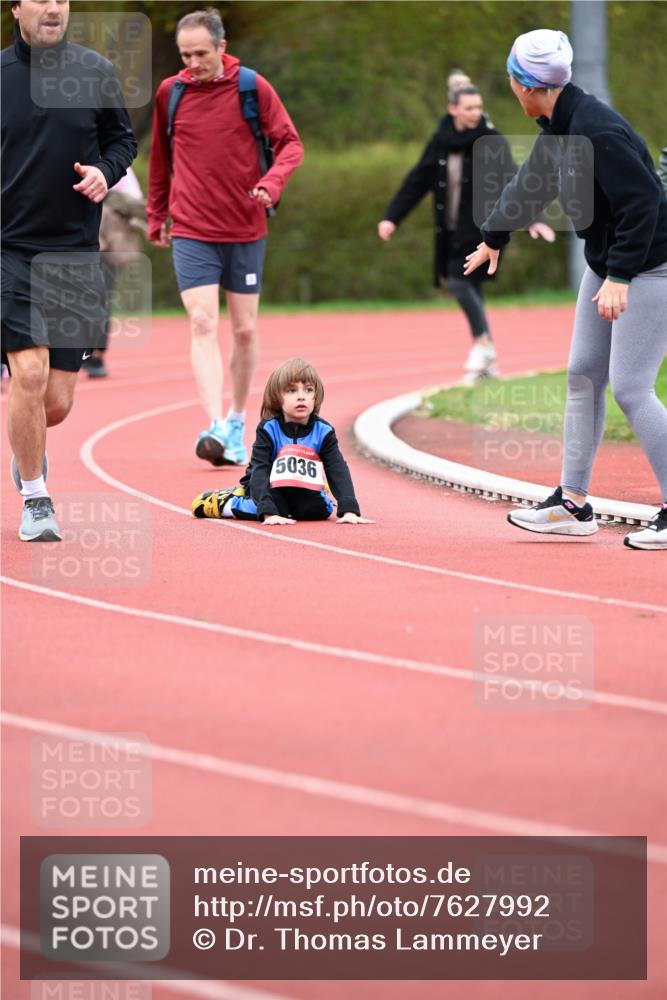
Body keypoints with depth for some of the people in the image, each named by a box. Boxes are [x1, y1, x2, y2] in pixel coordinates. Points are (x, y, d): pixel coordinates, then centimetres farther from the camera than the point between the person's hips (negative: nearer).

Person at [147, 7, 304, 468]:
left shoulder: (252, 88, -4)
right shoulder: (170, 92, 1)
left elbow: (290, 143, -4)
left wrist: (272, 181, -23)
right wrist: (157, 216, 18)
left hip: (245, 230, 0)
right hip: (191, 231, 0)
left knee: (245, 330, 8)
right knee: (203, 323, -15)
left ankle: (238, 422, 25)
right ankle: (215, 427, -24)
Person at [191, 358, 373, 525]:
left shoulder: (323, 431, -12)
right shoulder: (268, 429, -19)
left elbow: (339, 472, -17)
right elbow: (259, 471, -28)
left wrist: (349, 510, -33)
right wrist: (269, 513, -42)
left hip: (304, 497, 4)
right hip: (271, 489, -4)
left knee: (321, 508, -25)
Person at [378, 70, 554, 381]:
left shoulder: (491, 142, -9)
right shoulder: (441, 142, 5)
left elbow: (511, 182, -19)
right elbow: (417, 181, 10)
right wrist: (392, 217, 8)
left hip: (481, 226, -5)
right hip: (452, 229, 5)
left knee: (459, 280, -17)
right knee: (470, 287, 7)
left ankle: (482, 341, -2)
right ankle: (487, 360, 15)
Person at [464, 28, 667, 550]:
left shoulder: (596, 130, -25)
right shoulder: (559, 127, 6)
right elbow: (532, 184, 25)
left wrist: (620, 277, -29)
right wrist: (493, 238, 39)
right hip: (608, 263, 10)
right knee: (583, 376, 11)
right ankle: (573, 503, 18)